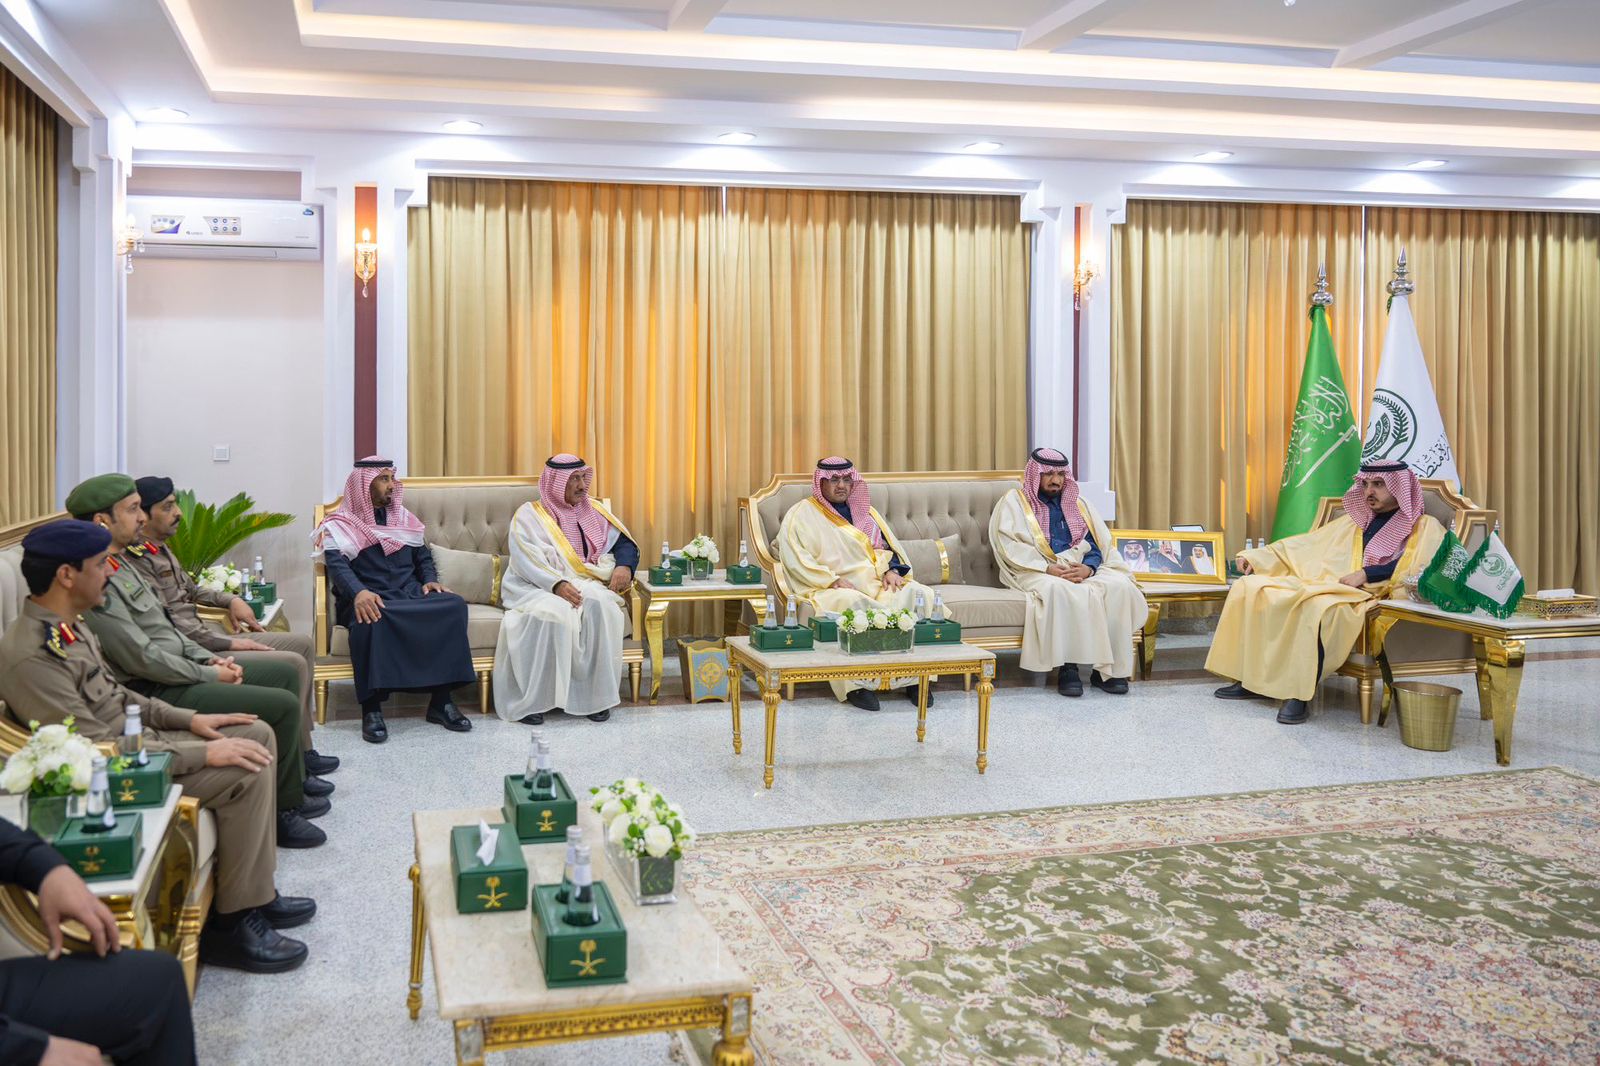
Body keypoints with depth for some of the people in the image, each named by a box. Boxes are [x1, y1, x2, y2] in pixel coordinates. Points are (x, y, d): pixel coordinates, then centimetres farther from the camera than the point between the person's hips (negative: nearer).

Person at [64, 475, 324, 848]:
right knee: (284, 705, -16)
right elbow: (141, 658, -24)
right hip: (159, 692, -11)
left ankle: (292, 785, 20)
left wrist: (210, 659, 5)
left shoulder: (119, 565, 11)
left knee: (284, 673, 14)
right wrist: (209, 675, -13)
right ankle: (276, 811, 0)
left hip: (181, 670, 11)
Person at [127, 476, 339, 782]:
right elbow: (168, 624, -22)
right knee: (292, 664, -19)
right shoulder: (136, 560, -18)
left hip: (206, 639, 11)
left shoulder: (160, 549, 14)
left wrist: (231, 600, 14)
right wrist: (231, 644, -18)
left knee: (303, 644, 10)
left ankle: (302, 749, 11)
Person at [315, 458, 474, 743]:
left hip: (409, 595, 5)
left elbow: (423, 555, 23)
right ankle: (372, 707, -33)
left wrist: (430, 580, 0)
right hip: (370, 600, -4)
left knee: (453, 604, -26)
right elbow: (337, 565, -11)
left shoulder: (403, 517, 23)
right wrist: (359, 592, -32)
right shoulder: (340, 525, 5)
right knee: (372, 619, -41)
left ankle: (441, 700, -23)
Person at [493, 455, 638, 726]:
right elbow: (526, 560, -10)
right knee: (552, 612, -37)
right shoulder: (529, 515, 4)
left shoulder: (593, 512, 17)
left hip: (584, 585, 3)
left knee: (599, 603, -32)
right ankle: (529, 700, -28)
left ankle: (595, 694, -25)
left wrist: (623, 566, -10)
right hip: (537, 588, -3)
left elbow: (624, 542, 14)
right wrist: (557, 584, -27)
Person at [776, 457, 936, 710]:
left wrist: (892, 569, -3)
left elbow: (888, 546, 21)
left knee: (920, 594, -23)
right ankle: (857, 684, -36)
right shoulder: (802, 514, 7)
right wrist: (833, 581, -17)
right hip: (831, 590, -5)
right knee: (854, 604, -40)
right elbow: (794, 559, -6)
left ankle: (916, 678, -22)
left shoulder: (864, 511, 25)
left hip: (877, 583, 5)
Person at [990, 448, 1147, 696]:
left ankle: (1107, 668, -24)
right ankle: (1068, 666, -32)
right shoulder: (1014, 501, 10)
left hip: (1082, 571, 4)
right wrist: (1049, 568, -18)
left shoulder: (1079, 505, 23)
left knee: (1120, 586, -26)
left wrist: (1088, 568, -11)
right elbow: (1010, 546, -5)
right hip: (1038, 573, -4)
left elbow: (1098, 546, 13)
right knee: (1060, 591, -39)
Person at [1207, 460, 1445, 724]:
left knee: (1317, 607, -41)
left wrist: (1367, 573, -16)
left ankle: (1299, 694, -34)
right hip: (1321, 586, 7)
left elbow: (1427, 571, -10)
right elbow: (1304, 545, 25)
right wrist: (1256, 557, 14)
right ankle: (1251, 679, -12)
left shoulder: (1425, 528, 10)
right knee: (1249, 587, -12)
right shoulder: (1353, 522, 28)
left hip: (1364, 599, -7)